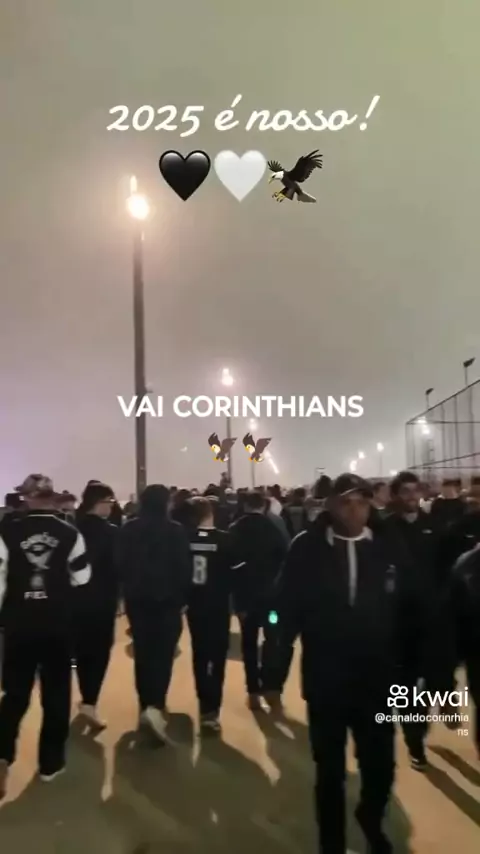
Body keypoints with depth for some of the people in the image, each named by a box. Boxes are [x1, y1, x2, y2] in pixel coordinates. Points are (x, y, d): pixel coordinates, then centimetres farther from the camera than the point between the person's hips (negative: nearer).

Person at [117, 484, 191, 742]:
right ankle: (155, 707, -17)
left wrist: (129, 591, 13)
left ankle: (146, 706, 24)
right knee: (163, 654, -1)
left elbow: (120, 565, 2)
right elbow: (184, 568, -9)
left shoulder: (128, 530, -1)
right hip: (167, 600, -3)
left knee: (143, 654, 15)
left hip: (137, 600, 3)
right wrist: (184, 598, 1)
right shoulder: (176, 531, -10)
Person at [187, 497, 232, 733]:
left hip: (194, 605, 3)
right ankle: (210, 710, -7)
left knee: (200, 655, 18)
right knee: (218, 657, 2)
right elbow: (233, 572, -8)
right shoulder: (224, 539, -13)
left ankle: (206, 704, 29)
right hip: (218, 605, -3)